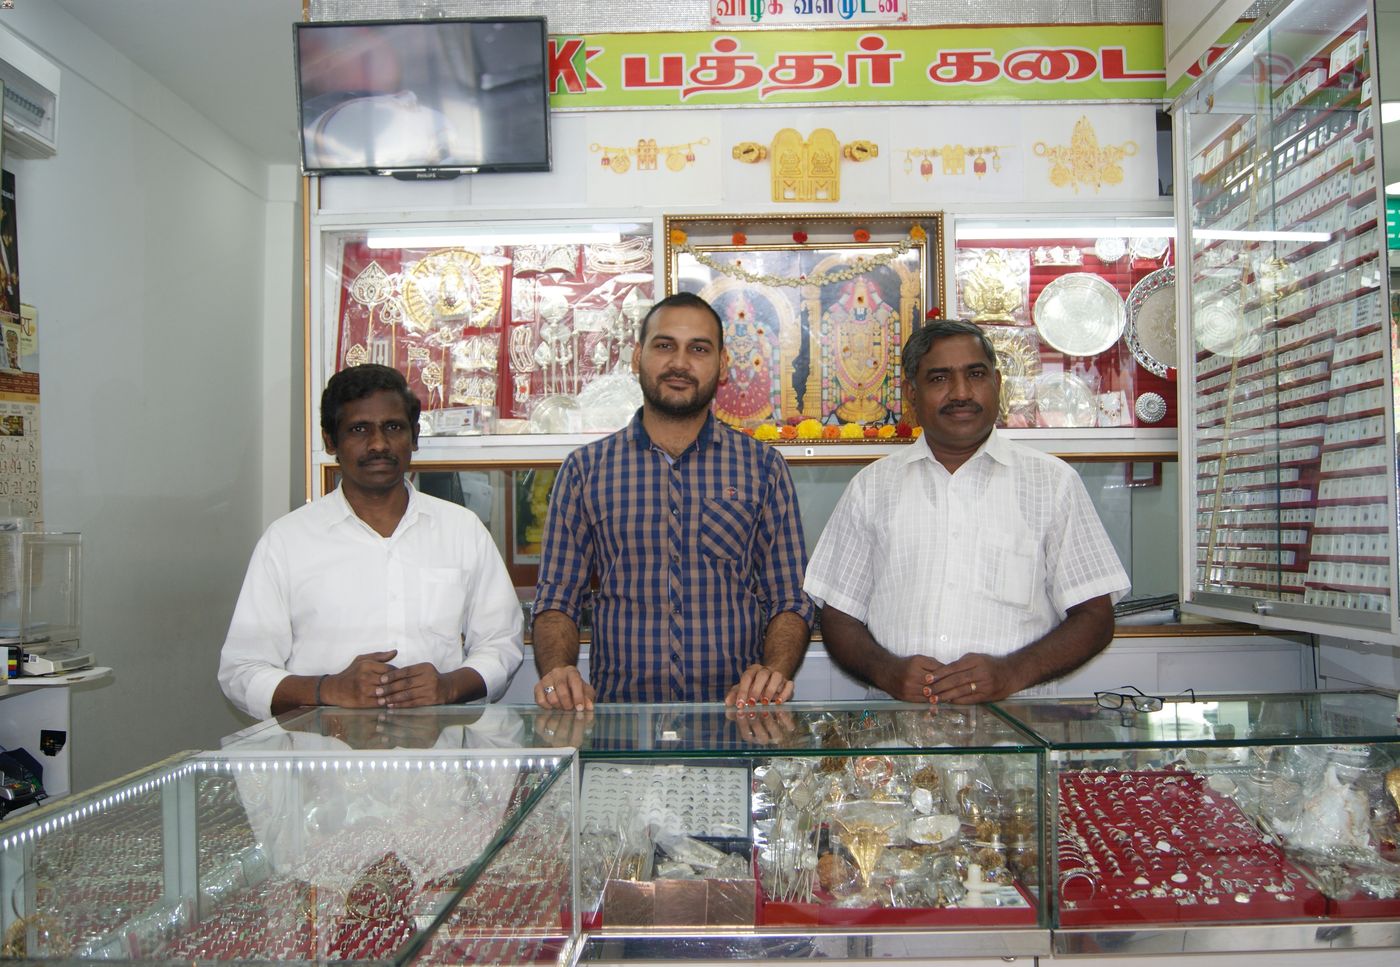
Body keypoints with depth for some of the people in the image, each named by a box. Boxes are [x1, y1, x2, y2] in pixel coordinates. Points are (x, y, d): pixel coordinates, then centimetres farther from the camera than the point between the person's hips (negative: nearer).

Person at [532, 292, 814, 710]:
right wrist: (557, 670, -10)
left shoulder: (764, 468, 10)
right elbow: (557, 601, 10)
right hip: (619, 715, 0)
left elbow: (790, 601, 10)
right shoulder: (584, 469, 10)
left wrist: (774, 670, -10)